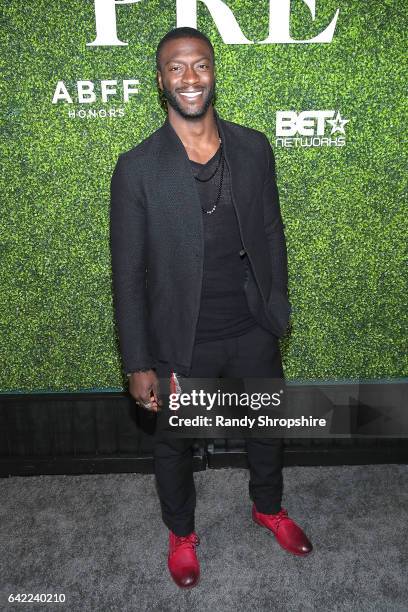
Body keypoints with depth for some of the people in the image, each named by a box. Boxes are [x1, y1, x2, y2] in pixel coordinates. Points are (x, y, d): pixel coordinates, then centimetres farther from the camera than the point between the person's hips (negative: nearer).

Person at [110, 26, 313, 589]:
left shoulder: (254, 148, -4)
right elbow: (128, 274, -11)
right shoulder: (137, 169, -13)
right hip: (181, 343, -2)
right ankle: (181, 532, 49)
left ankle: (269, 508, 54)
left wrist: (278, 311, 9)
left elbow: (272, 234, 6)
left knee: (269, 425, 23)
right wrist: (138, 364, -10)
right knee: (175, 443, 18)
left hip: (254, 332, 3)